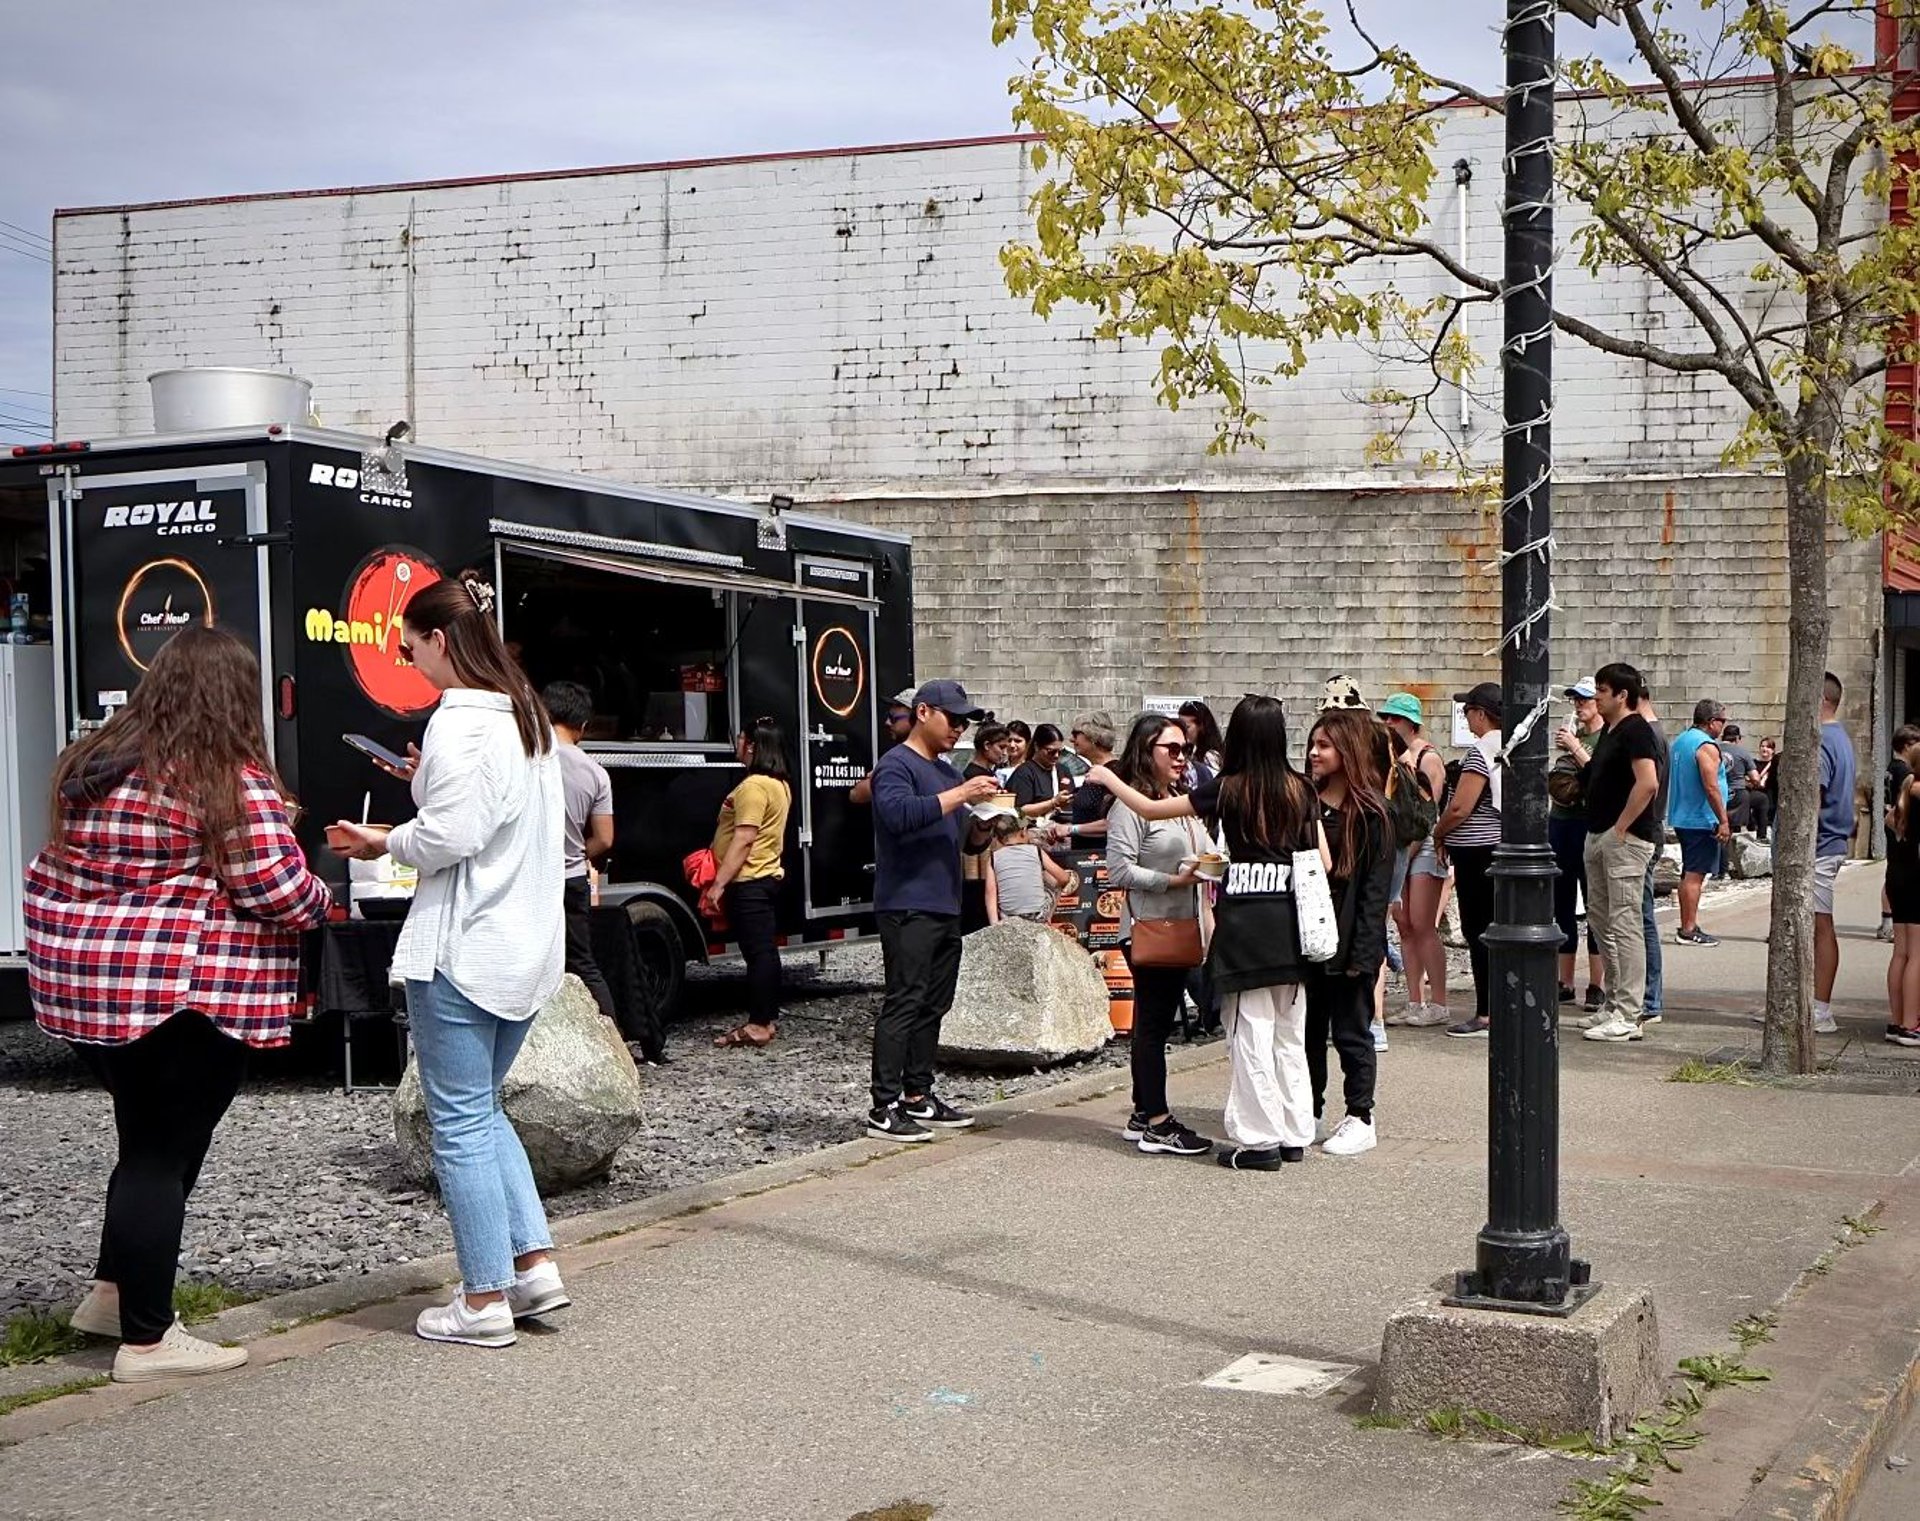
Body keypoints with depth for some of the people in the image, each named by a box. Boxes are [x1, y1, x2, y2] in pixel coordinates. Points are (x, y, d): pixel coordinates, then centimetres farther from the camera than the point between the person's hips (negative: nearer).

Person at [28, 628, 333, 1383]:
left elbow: (61, 866, 18)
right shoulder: (235, 782, -14)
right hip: (185, 997, -8)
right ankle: (146, 1340, 8)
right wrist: (321, 900, 4)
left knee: (148, 1140, 22)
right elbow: (276, 891, -15)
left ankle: (111, 1292, 31)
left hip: (81, 985, 8)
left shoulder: (94, 763, 10)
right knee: (164, 1155, 0)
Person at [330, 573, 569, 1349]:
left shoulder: (459, 722, -15)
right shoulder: (530, 717, 13)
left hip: (462, 949, -9)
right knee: (483, 1109, 20)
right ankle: (535, 1262, 13)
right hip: (529, 943, 9)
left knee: (460, 1121, 0)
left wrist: (384, 841, -3)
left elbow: (449, 837, -22)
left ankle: (485, 1299, 5)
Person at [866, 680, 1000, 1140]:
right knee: (904, 1003, -11)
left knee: (933, 1006, 11)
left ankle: (918, 1097, 18)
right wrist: (961, 795, -24)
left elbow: (967, 842, 27)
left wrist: (981, 829, 4)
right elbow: (899, 813, -27)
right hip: (908, 907, -9)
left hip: (944, 908, 9)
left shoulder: (947, 772, 22)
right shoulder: (896, 765, -6)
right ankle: (884, 1110, -11)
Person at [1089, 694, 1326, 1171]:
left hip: (1245, 918, -4)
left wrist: (1107, 779, 14)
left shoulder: (1229, 789, -6)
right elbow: (1323, 861, 5)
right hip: (1291, 921, 4)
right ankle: (1295, 1135, 19)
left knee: (1250, 1033, 1)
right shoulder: (1300, 790, 3)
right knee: (1289, 1034, 13)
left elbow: (1150, 808, -1)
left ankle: (1259, 1141, 4)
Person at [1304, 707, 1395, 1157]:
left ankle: (1360, 1119, 13)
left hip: (1347, 942, -6)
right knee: (1308, 1030, 12)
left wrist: (1361, 951, -15)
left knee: (1350, 1032, 3)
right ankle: (1309, 1115, 23)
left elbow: (1375, 888, -11)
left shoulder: (1370, 813, -9)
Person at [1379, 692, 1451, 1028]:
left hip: (1425, 845, -7)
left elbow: (1430, 810, -10)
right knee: (1404, 925, 6)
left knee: (1423, 926, -9)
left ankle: (1438, 1004, -5)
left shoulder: (1428, 757, -6)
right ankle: (1414, 1003, 10)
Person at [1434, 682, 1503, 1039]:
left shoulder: (1481, 750, -17)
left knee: (1477, 931, -5)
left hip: (1477, 849, -9)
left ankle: (1486, 1016, -5)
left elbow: (1460, 808, -20)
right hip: (1506, 846, 9)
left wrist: (1438, 834, -2)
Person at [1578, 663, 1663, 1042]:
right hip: (1598, 837, 11)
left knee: (1624, 924, -9)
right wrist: (1576, 748, 25)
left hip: (1625, 839, -11)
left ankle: (1628, 1016, -7)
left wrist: (1621, 827, -21)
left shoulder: (1635, 730, -14)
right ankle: (1615, 1004, 22)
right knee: (1600, 920, 14)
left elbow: (1648, 784, -24)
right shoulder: (1610, 731, 17)